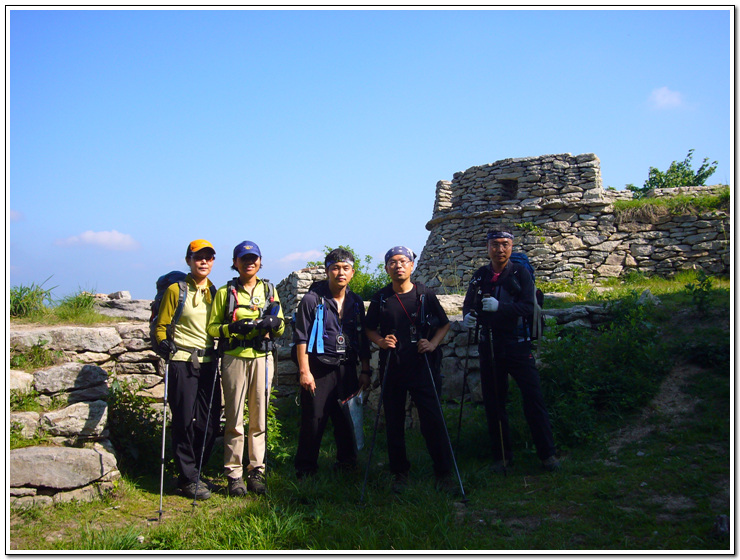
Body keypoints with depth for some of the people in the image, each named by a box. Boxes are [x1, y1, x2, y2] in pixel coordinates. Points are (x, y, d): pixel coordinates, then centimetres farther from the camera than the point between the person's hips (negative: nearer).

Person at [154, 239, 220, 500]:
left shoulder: (215, 292, 14)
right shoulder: (176, 290, -1)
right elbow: (161, 325, 0)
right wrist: (164, 344, -16)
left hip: (209, 363, 5)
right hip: (183, 363, -5)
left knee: (210, 422, 5)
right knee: (185, 421, -4)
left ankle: (195, 472, 20)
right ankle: (188, 479, 6)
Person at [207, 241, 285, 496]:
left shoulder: (269, 290, 16)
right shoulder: (225, 292, 9)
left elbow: (281, 327, 15)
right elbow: (212, 327, 4)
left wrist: (273, 322, -8)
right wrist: (233, 327, -15)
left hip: (262, 357, 2)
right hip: (234, 357, -2)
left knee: (259, 418, 2)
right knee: (234, 419, -3)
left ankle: (256, 472, 10)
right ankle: (234, 475, 4)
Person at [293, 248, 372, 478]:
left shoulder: (356, 302, 12)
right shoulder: (312, 300, -3)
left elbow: (363, 340, 16)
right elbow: (301, 338, -6)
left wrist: (365, 371, 11)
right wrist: (304, 370, -12)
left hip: (347, 369, 4)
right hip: (319, 369, -4)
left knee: (347, 419, 8)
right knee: (313, 420, -3)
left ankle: (347, 463, 22)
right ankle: (305, 468, 9)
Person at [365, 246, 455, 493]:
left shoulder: (425, 295, 1)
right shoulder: (380, 298, 4)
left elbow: (444, 324, 10)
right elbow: (370, 329, 13)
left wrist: (433, 343, -7)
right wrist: (380, 341, -7)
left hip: (423, 365, -2)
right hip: (392, 368, 2)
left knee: (433, 420, -3)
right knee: (394, 422, 8)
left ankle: (444, 472, 10)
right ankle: (400, 473, 22)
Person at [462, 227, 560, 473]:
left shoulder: (521, 273, -2)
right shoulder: (480, 276, 8)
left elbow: (528, 307, -12)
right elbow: (468, 303, 16)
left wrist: (500, 307, -26)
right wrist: (468, 315, -6)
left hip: (518, 345, -3)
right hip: (489, 346, 3)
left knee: (533, 398, -4)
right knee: (494, 402, 7)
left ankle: (547, 453, 5)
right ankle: (502, 455, 18)